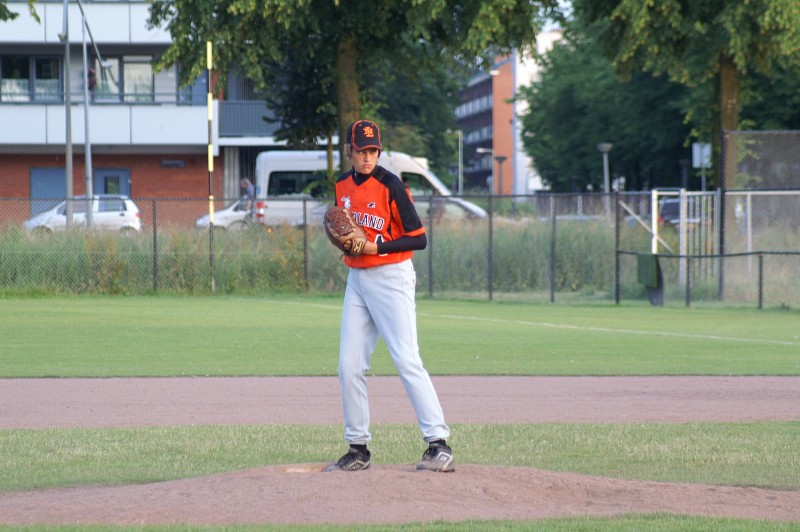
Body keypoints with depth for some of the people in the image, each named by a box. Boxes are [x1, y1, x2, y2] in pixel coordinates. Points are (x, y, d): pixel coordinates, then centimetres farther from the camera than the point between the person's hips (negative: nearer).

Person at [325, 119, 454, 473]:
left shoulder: (390, 186, -12)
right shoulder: (343, 185, 8)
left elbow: (418, 239, -12)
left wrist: (375, 247, -20)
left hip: (391, 278, -7)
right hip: (357, 280, 7)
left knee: (406, 360, -15)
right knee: (349, 365, 5)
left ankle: (440, 446, -16)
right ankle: (358, 448, 14)